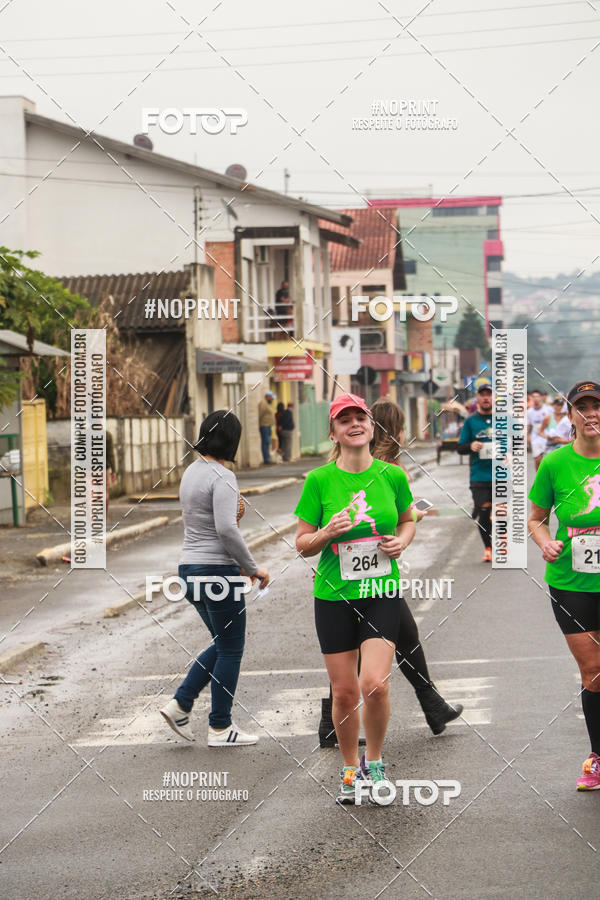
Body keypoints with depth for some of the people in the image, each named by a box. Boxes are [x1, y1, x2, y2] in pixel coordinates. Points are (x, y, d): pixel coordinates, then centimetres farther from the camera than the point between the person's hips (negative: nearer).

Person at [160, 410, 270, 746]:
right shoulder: (222, 477, -16)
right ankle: (220, 728, 9)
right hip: (218, 569, -9)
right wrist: (253, 568, -16)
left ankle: (180, 705, 13)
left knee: (223, 645, 20)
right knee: (230, 650, 4)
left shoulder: (192, 471, 12)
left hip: (191, 568, 9)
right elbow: (226, 530, -25)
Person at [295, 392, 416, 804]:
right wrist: (328, 532, -18)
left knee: (374, 683, -15)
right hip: (334, 596, 0)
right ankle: (351, 770, 26)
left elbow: (408, 520, 18)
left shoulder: (392, 475, 1)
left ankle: (374, 762, 11)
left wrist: (402, 541, -3)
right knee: (344, 692, 3)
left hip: (382, 592, 0)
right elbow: (303, 544, 2)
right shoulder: (319, 480, -3)